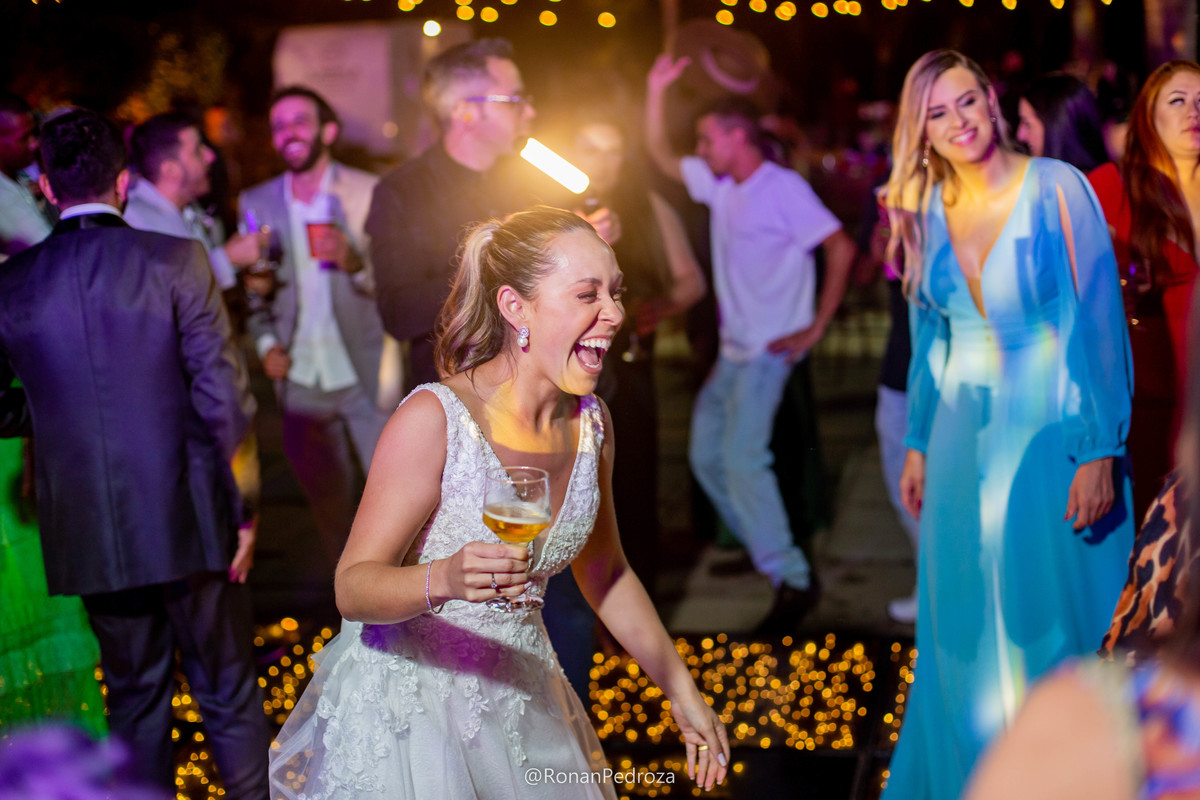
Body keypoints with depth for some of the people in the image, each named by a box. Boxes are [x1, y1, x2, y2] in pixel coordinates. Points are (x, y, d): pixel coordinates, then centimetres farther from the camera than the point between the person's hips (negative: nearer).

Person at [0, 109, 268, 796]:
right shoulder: (177, 260, -10)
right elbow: (222, 396, -12)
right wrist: (240, 506, 0)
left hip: (90, 533, 3)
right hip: (186, 520, -2)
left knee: (135, 697, 17)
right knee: (229, 692, 12)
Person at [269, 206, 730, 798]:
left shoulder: (590, 421, -3)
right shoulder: (433, 419, -23)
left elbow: (604, 574, 11)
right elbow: (352, 587, -20)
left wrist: (683, 692, 15)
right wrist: (445, 580, -40)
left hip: (519, 699, 6)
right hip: (408, 700, -6)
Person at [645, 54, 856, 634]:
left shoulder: (784, 189, -12)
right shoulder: (719, 184, 12)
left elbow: (841, 248, -16)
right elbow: (661, 157, 22)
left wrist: (817, 327, -16)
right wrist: (656, 91, 12)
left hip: (770, 349, -9)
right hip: (733, 348, 9)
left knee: (742, 458, -18)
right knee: (707, 455, 8)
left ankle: (792, 580, -12)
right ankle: (768, 554, 19)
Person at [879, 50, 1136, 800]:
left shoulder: (1055, 187, -11)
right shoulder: (927, 209, 4)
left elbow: (1099, 321, -13)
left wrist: (1100, 453, -17)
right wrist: (919, 444, 14)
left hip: (1049, 434, -5)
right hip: (964, 438, 5)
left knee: (1054, 623, 4)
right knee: (963, 634, 12)